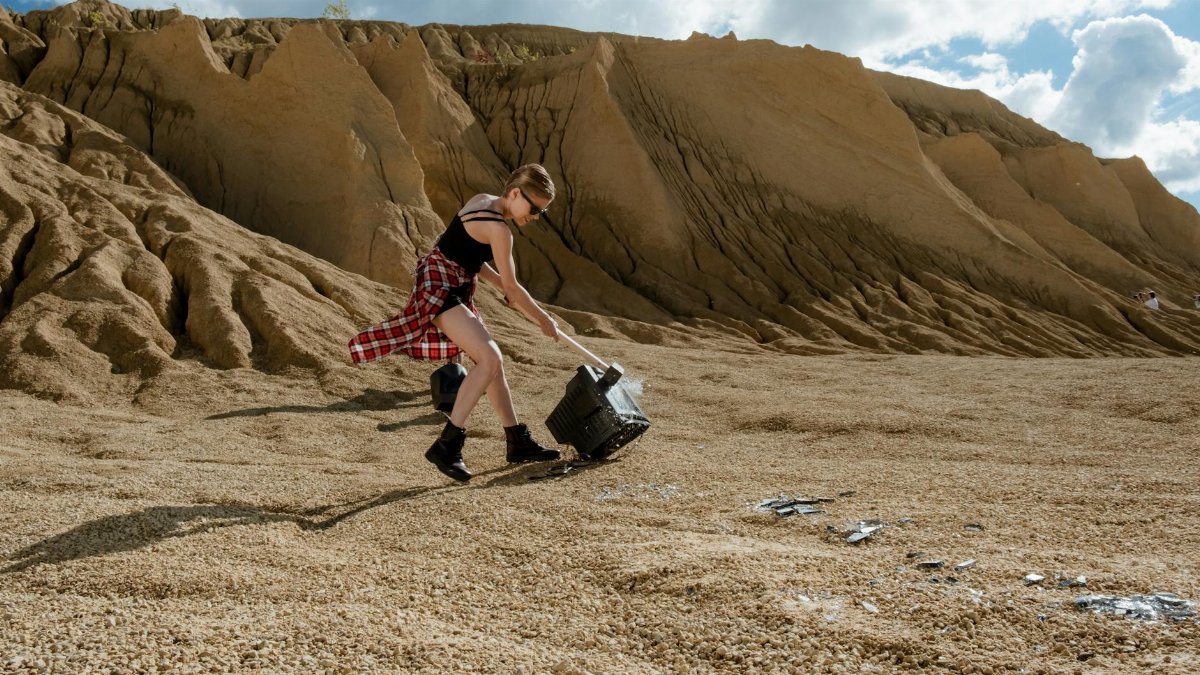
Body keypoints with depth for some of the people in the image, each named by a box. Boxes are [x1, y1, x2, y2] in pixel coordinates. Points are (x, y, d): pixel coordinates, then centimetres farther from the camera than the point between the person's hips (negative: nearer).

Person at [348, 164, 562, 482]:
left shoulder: (482, 202, 9)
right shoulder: (498, 228, -19)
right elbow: (512, 287, -13)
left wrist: (501, 284, 13)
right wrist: (544, 320, -1)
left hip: (455, 290, 10)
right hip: (439, 287, -10)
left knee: (492, 361, 11)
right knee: (490, 360, -20)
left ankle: (517, 442, 18)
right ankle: (447, 445, -19)